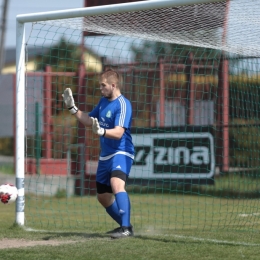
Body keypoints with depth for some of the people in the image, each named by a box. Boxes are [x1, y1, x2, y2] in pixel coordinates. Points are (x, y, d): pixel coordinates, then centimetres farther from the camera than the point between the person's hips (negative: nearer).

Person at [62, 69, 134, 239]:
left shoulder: (123, 104, -15)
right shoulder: (103, 101, 12)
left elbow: (118, 133, -27)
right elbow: (88, 120, 26)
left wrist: (101, 131, -45)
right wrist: (72, 107, 15)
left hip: (121, 153, -9)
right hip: (105, 155, 10)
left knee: (116, 183, -34)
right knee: (103, 196, 14)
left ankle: (126, 229, -39)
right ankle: (124, 225, 31)